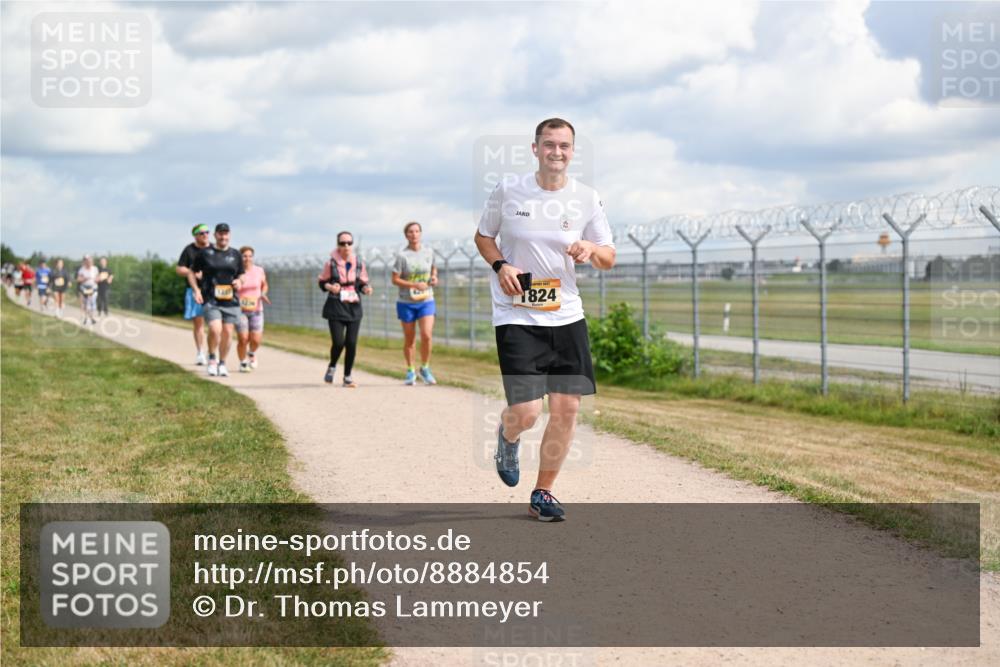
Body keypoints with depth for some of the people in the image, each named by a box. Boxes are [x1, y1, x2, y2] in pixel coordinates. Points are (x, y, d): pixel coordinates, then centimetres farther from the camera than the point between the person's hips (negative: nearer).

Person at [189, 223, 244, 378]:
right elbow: (192, 272, 11)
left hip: (231, 301, 3)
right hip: (211, 300, -3)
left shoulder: (236, 255, 12)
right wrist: (196, 290, -4)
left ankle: (222, 364, 19)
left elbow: (241, 275, 22)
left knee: (227, 333, 2)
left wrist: (239, 282, -1)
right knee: (215, 330, -20)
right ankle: (212, 358, 4)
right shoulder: (205, 253, 3)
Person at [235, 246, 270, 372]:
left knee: (256, 340, -6)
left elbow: (264, 285, 18)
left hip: (256, 310, 2)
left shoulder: (259, 271, 2)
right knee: (243, 339, -12)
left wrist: (263, 294, 0)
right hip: (240, 310, -2)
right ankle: (243, 363, 13)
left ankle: (251, 353, 29)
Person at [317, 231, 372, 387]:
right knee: (338, 342, -10)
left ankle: (347, 376, 14)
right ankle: (332, 367, 21)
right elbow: (322, 282, 5)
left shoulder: (359, 264, 4)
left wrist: (366, 288, -9)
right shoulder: (331, 264, -3)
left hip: (354, 307, 3)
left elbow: (363, 283, 13)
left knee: (351, 343, -1)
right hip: (336, 308, -3)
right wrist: (330, 287, -16)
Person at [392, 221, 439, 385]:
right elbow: (395, 280, -10)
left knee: (427, 335, -13)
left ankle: (425, 369, 7)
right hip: (406, 302, -2)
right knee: (409, 340, 7)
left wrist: (434, 277, 0)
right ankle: (410, 371, 24)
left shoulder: (429, 252, 2)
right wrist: (415, 285, -20)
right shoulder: (402, 256, -9)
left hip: (426, 301, 2)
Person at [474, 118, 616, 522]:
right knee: (526, 413, -12)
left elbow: (609, 258, 8)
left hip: (566, 317, 3)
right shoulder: (508, 191, -3)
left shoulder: (587, 199, 2)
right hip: (516, 317, -3)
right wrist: (501, 266, -9)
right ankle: (507, 438, 27)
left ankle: (542, 493, 18)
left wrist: (592, 249, -15)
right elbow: (483, 236, 10)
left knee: (567, 408, 0)